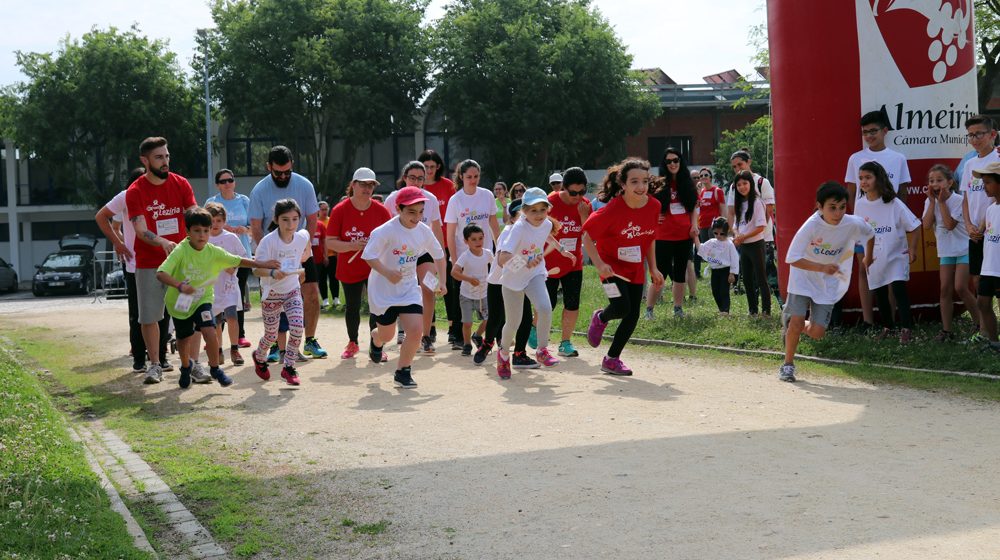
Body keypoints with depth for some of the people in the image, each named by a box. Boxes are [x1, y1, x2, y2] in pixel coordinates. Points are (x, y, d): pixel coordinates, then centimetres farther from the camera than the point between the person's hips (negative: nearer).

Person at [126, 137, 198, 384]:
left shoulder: (181, 184, 3)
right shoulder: (135, 192, -5)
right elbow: (141, 230, -15)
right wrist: (163, 242, -34)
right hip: (148, 264, -1)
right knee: (149, 316, 1)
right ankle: (155, 365, 13)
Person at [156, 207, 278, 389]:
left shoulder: (214, 252, -11)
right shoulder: (180, 251, -23)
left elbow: (238, 261, 1)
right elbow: (160, 274, -32)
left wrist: (263, 264, -4)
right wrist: (179, 285, -47)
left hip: (203, 298, 1)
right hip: (179, 301, -1)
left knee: (210, 332, -20)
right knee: (184, 338, 15)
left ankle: (215, 369, 3)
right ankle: (186, 367, 46)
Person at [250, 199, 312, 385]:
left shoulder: (302, 237, -10)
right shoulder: (268, 241, -24)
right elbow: (257, 270, -27)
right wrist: (272, 273, -45)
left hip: (293, 290, 3)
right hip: (271, 292, -3)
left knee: (298, 328, -15)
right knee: (271, 335, 9)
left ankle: (288, 367, 1)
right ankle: (259, 357, 42)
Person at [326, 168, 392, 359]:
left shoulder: (381, 210, -6)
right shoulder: (340, 210, -10)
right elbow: (330, 242, -11)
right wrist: (353, 246, -24)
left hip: (376, 269, 0)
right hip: (349, 269, 0)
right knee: (352, 307, 13)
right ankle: (352, 344, 32)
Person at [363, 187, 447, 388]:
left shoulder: (424, 231, -4)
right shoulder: (385, 231, -21)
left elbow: (438, 254, 11)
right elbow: (368, 256, -25)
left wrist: (441, 281, 3)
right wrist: (387, 273, -38)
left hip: (409, 289, 4)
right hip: (383, 290, -4)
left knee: (416, 330, -13)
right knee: (387, 334, 11)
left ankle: (402, 372, 6)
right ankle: (375, 340, 51)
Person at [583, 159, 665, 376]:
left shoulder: (653, 206, -9)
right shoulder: (612, 209, -24)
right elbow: (587, 235, -14)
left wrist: (653, 269, 9)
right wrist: (599, 264, -23)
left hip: (636, 268, 5)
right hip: (612, 265, -5)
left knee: (633, 315, 3)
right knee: (622, 307, -22)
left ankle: (612, 360, 20)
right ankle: (600, 318, 16)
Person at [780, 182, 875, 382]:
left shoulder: (853, 224, -19)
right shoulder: (811, 226, -27)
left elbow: (871, 234, 6)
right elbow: (792, 259, -29)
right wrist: (822, 267, -38)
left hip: (828, 283, 2)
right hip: (803, 277, -2)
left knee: (817, 333, -5)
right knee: (797, 320, -14)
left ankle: (790, 325, 29)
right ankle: (788, 364, 9)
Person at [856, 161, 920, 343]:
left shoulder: (893, 203, -12)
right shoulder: (860, 204, -1)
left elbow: (912, 227, -6)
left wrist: (912, 250, -8)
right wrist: (866, 255, 11)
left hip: (896, 255, -4)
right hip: (874, 258, 4)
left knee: (899, 289, -14)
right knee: (879, 294, 12)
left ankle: (906, 328, -7)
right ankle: (887, 326, 28)